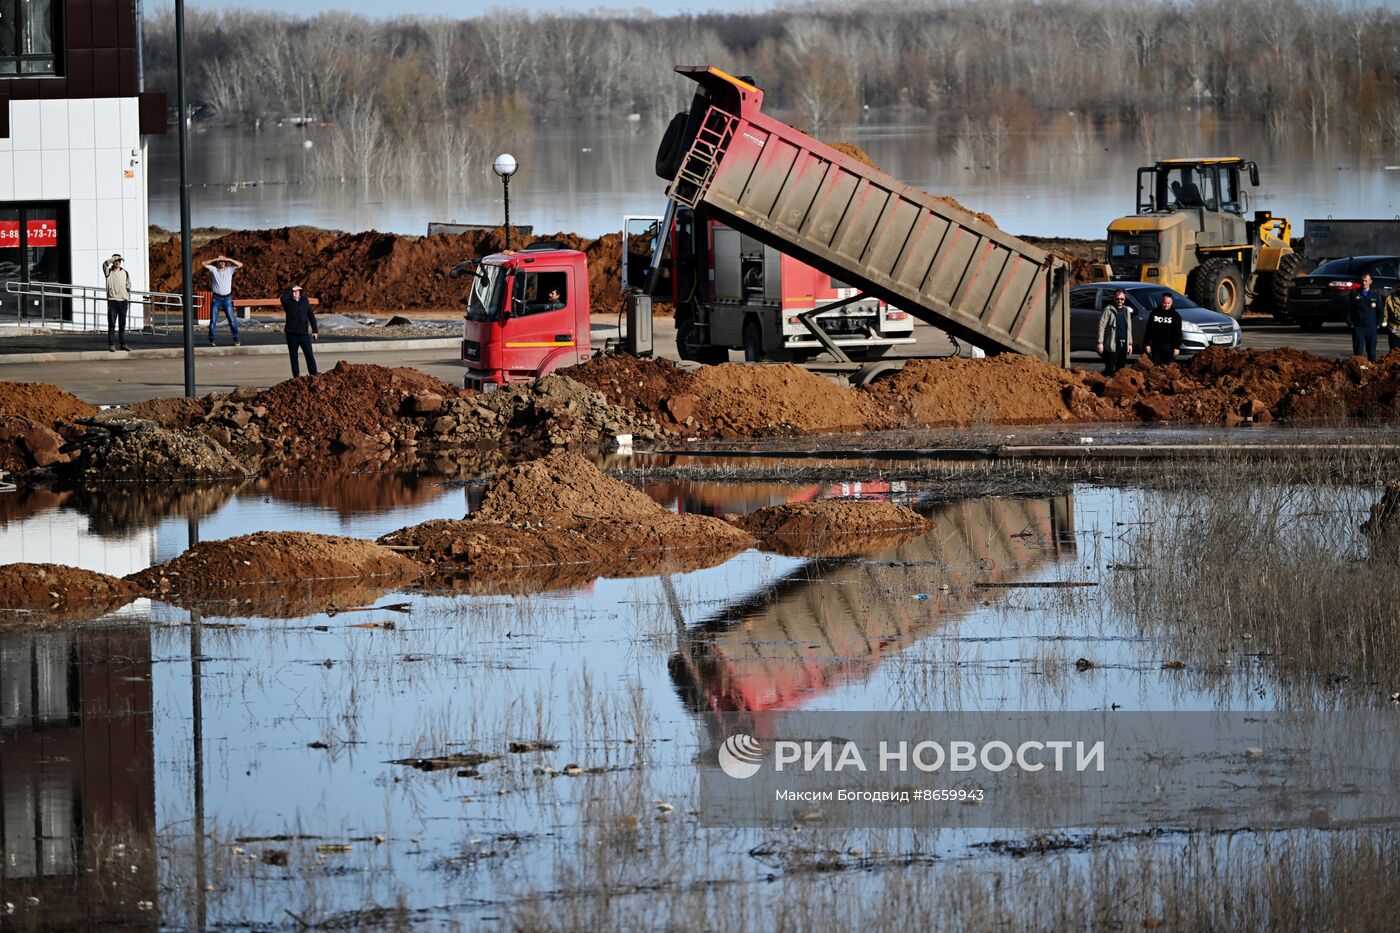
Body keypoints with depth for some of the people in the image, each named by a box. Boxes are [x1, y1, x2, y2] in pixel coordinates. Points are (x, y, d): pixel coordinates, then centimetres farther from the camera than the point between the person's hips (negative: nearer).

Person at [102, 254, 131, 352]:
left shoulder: (124, 273, 11)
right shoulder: (109, 272, 2)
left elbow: (128, 286, 14)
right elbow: (105, 264, -19)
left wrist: (129, 299, 9)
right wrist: (115, 258, -18)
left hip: (123, 300, 3)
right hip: (112, 300, -3)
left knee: (122, 324, 6)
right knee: (112, 324, -4)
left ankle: (123, 344, 11)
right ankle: (111, 345, -3)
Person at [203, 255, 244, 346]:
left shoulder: (230, 270, 5)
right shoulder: (214, 269, 4)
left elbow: (240, 265, -3)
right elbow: (204, 264, -4)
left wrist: (229, 260, -7)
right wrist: (215, 259, -7)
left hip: (227, 298, 0)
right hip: (217, 298, 0)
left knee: (232, 320, -2)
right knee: (213, 320, 0)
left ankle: (236, 340, 3)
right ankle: (212, 341, 7)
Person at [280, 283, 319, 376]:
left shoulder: (304, 301, 10)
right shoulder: (288, 302, 1)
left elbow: (311, 316, 11)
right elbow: (283, 298, -24)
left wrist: (315, 330, 6)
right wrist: (291, 289, -15)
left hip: (304, 333, 2)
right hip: (292, 334, -2)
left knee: (310, 355, 0)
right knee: (293, 356, 3)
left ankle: (314, 375, 4)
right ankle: (296, 376, 8)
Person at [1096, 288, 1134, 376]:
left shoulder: (1126, 310, 17)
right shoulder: (1108, 310, -3)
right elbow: (1101, 326, -8)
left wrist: (1130, 343, 18)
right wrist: (1100, 342, -14)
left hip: (1124, 344, 6)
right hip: (1112, 345, -6)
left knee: (1120, 369, 8)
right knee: (1109, 369, -8)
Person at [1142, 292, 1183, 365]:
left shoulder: (1175, 315, 2)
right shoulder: (1155, 312, 8)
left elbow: (1178, 333, -1)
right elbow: (1149, 330, 9)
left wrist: (1177, 347, -8)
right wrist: (1147, 344, 3)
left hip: (1169, 346, -2)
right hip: (1156, 345, 2)